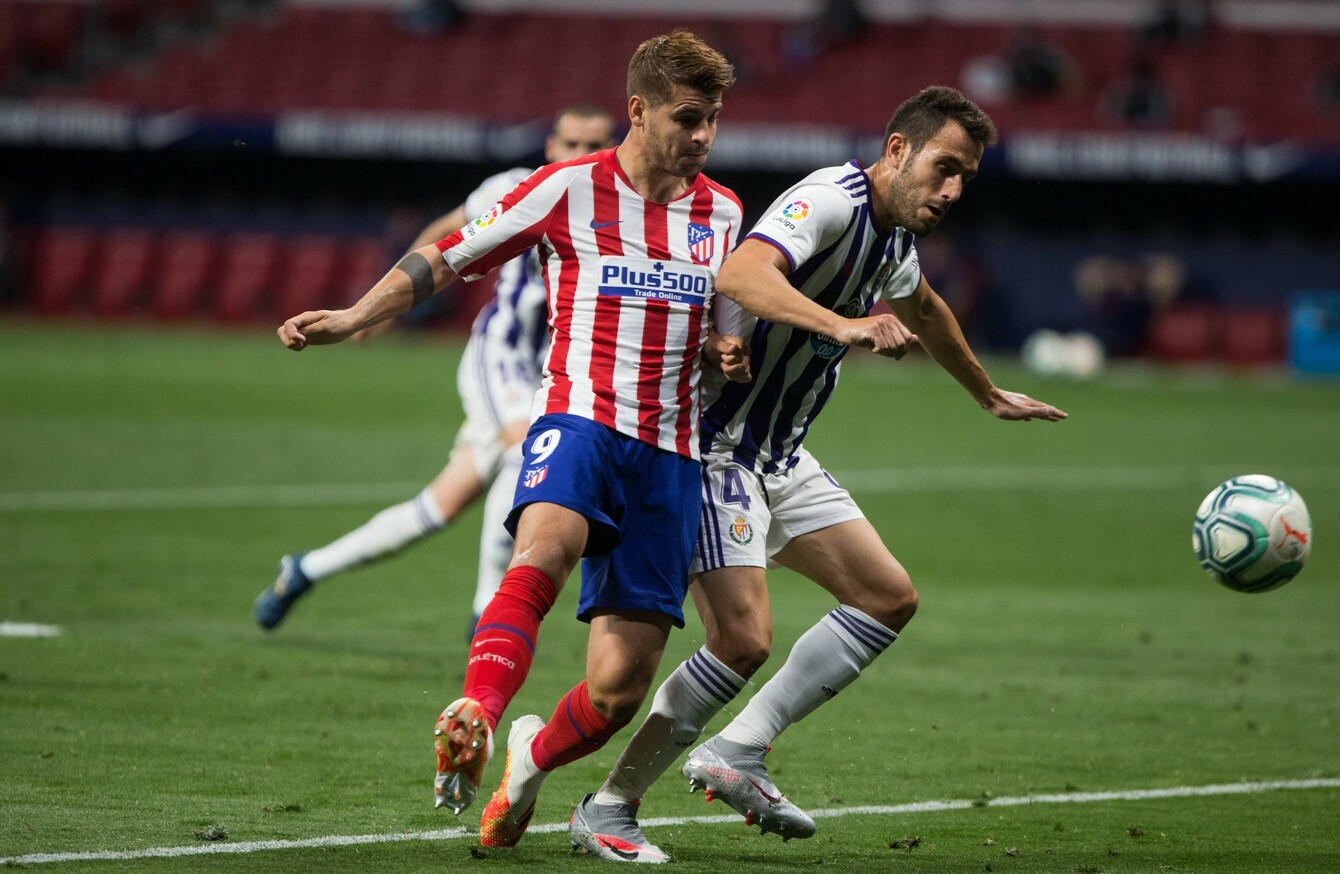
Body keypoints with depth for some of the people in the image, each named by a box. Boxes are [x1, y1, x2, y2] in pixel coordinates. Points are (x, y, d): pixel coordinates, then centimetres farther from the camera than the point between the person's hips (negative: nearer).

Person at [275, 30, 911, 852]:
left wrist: (727, 352, 5)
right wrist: (352, 317, -6)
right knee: (546, 542, -39)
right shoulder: (570, 189, 1)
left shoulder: (723, 213, 13)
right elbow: (450, 258, 4)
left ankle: (533, 756, 27)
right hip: (579, 417, -3)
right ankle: (475, 718, -54)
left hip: (669, 453, 3)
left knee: (620, 688, -3)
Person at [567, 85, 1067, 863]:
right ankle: (608, 810, -5)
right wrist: (846, 327, -51)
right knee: (743, 638, -19)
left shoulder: (897, 240, 10)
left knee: (890, 597, 4)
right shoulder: (832, 201, -20)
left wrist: (991, 396, 48)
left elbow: (923, 309, 34)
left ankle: (736, 753, 4)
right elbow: (741, 275, -39)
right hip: (716, 443, -10)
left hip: (782, 460, 10)